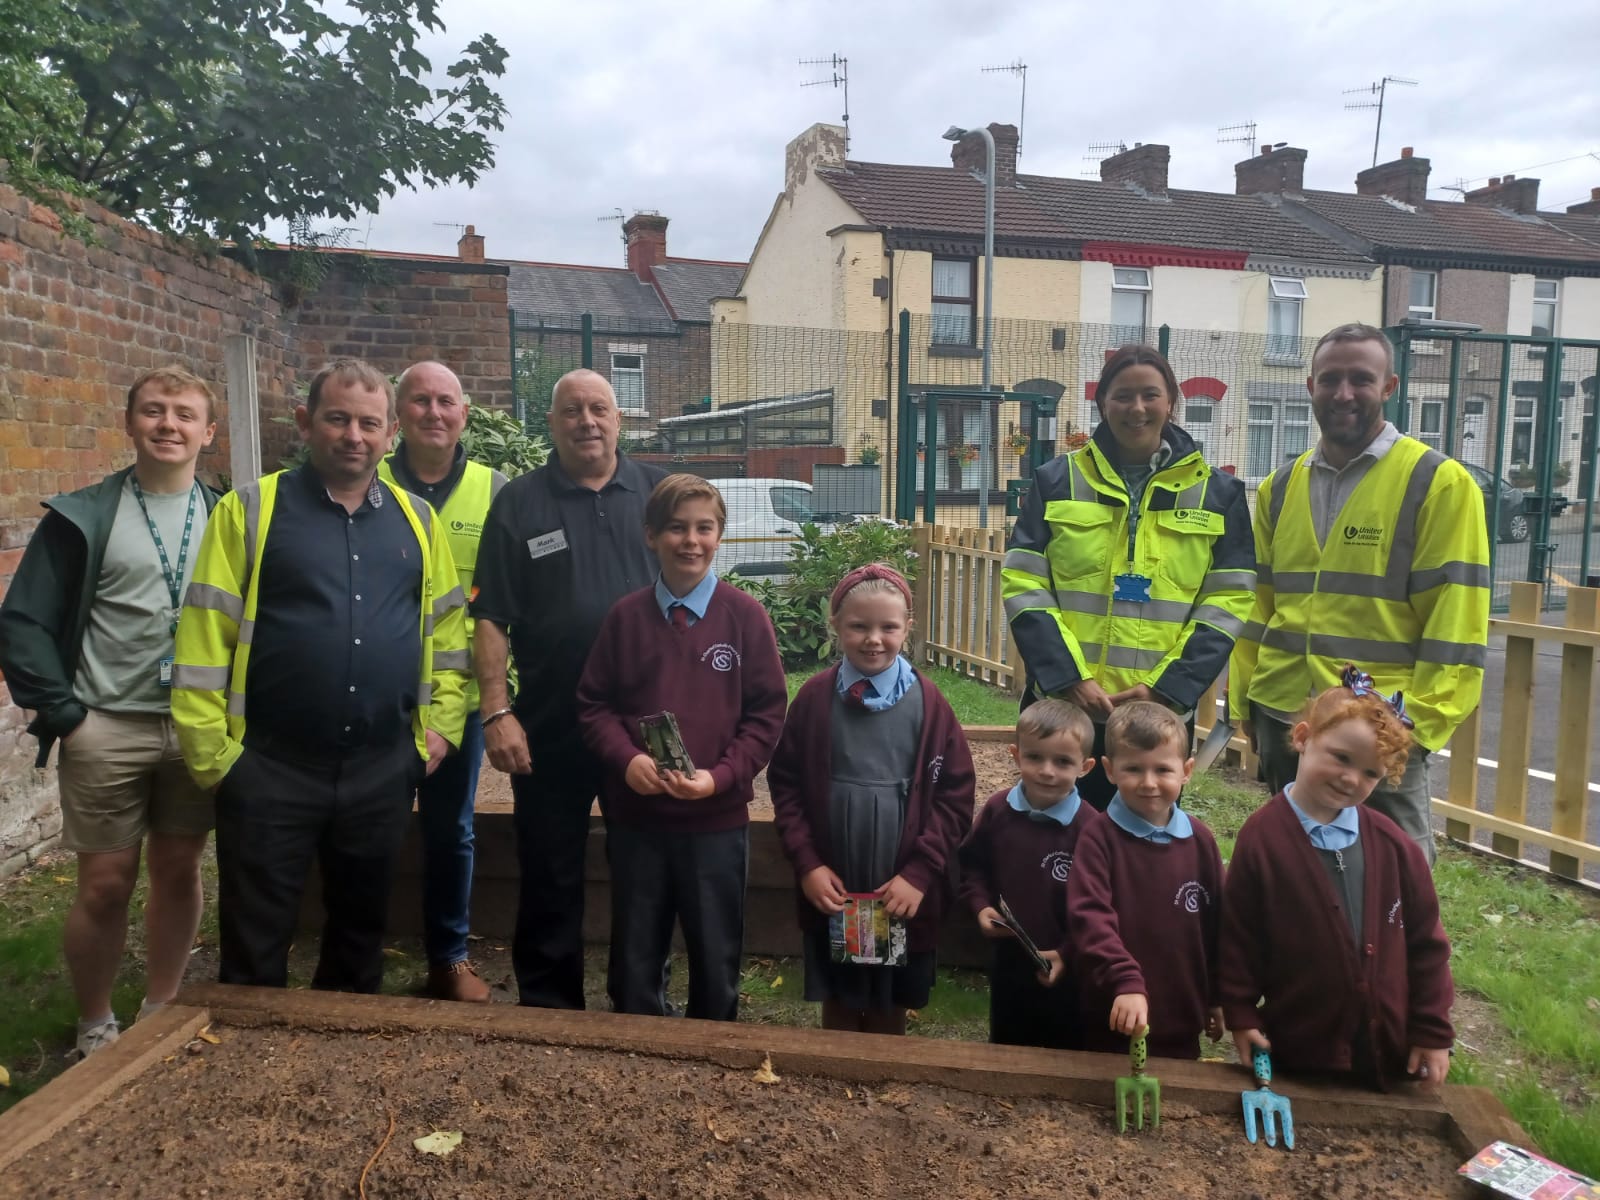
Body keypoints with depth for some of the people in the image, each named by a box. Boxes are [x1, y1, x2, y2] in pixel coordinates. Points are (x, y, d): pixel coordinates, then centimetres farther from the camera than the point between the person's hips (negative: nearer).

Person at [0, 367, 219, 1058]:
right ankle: (94, 1031, 24)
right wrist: (63, 712, -8)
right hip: (108, 732, -2)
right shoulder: (83, 517, -3)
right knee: (105, 885, 5)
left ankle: (160, 1015, 29)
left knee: (178, 872, 11)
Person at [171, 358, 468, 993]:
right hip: (269, 768, -3)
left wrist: (442, 721, 4)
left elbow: (448, 625, 12)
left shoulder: (417, 520, 8)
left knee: (361, 925, 19)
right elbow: (205, 635, -6)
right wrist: (210, 751, -9)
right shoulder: (251, 509, -3)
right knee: (255, 945, 8)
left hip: (383, 769, 4)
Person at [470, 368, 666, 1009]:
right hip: (550, 729, -1)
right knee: (550, 879, 11)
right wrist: (496, 712, -11)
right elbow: (491, 619, -3)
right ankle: (548, 1005, 29)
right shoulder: (518, 503, 1)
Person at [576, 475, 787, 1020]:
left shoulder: (745, 615, -5)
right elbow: (593, 704, 3)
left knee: (716, 960, 14)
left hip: (718, 820, -1)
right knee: (634, 961, 16)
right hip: (635, 817, 2)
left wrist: (721, 776, -16)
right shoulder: (626, 616, 0)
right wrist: (626, 758, -14)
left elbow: (768, 711, -5)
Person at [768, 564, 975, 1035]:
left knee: (890, 1006, 15)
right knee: (838, 1002, 17)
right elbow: (785, 784, 1)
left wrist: (920, 873, -12)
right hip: (831, 889, 1)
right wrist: (807, 863, -7)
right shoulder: (815, 697, -4)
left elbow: (955, 794, -5)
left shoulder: (927, 701, -7)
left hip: (902, 894, -1)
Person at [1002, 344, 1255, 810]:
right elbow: (1024, 587, -2)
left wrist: (1167, 688, -11)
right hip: (1062, 707, 0)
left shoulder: (1217, 492, 6)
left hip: (1162, 714, 1)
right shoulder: (1057, 480, 4)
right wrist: (1071, 679, -13)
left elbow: (1228, 602, 1)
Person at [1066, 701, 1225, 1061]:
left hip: (1182, 1022, 4)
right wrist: (1125, 982, -34)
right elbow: (1089, 917, -23)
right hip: (1113, 1022, -3)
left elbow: (1216, 923, 9)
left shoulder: (1200, 840, 1)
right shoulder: (1099, 837, -13)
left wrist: (1217, 997, 14)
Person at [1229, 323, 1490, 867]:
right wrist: (1243, 700, 7)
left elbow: (1455, 621, -10)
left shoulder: (1439, 483, -7)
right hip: (1282, 720, 5)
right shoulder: (1279, 488, 9)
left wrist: (1422, 724, -14)